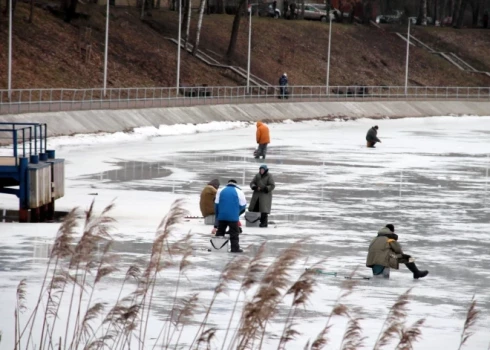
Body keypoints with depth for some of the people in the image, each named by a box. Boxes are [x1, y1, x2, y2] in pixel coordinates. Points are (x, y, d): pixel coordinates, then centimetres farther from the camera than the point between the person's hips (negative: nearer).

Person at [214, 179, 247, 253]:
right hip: (233, 217, -3)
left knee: (220, 231, 14)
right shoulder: (238, 192, 2)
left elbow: (216, 204, 10)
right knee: (234, 233, 1)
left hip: (222, 216, 3)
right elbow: (242, 205, 3)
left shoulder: (220, 191, 11)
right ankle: (235, 248, -3)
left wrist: (218, 215, 19)